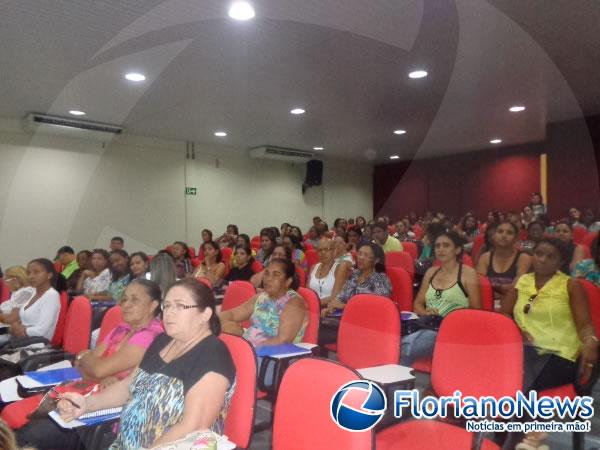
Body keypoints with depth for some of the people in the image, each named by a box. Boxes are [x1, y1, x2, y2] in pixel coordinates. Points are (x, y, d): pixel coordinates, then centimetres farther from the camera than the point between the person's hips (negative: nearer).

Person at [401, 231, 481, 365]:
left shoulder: (468, 273, 4)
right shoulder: (431, 272, 19)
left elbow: (476, 311, 2)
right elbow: (418, 303, 20)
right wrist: (425, 313, -2)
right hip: (427, 326, 4)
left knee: (405, 347, -33)